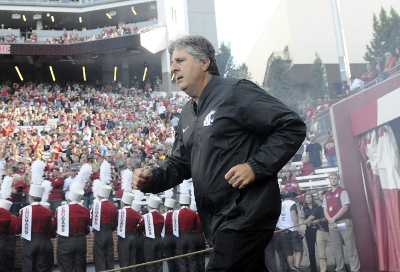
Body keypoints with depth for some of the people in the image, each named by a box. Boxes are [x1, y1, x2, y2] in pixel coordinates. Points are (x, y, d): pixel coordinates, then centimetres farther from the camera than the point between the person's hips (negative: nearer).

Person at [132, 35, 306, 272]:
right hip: (216, 218, 8)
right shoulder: (187, 115, 16)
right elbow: (180, 163, 19)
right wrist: (152, 179, -1)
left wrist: (256, 166, -21)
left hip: (245, 214, -8)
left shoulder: (235, 92, -10)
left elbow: (293, 127, -14)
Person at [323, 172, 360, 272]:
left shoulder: (342, 191, -1)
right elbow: (325, 210, 10)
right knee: (337, 249, 7)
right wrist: (330, 221, -7)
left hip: (344, 222, -5)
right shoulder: (326, 195, 14)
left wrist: (333, 219, -12)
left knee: (350, 247, -6)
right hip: (332, 224, 5)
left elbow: (345, 207, -10)